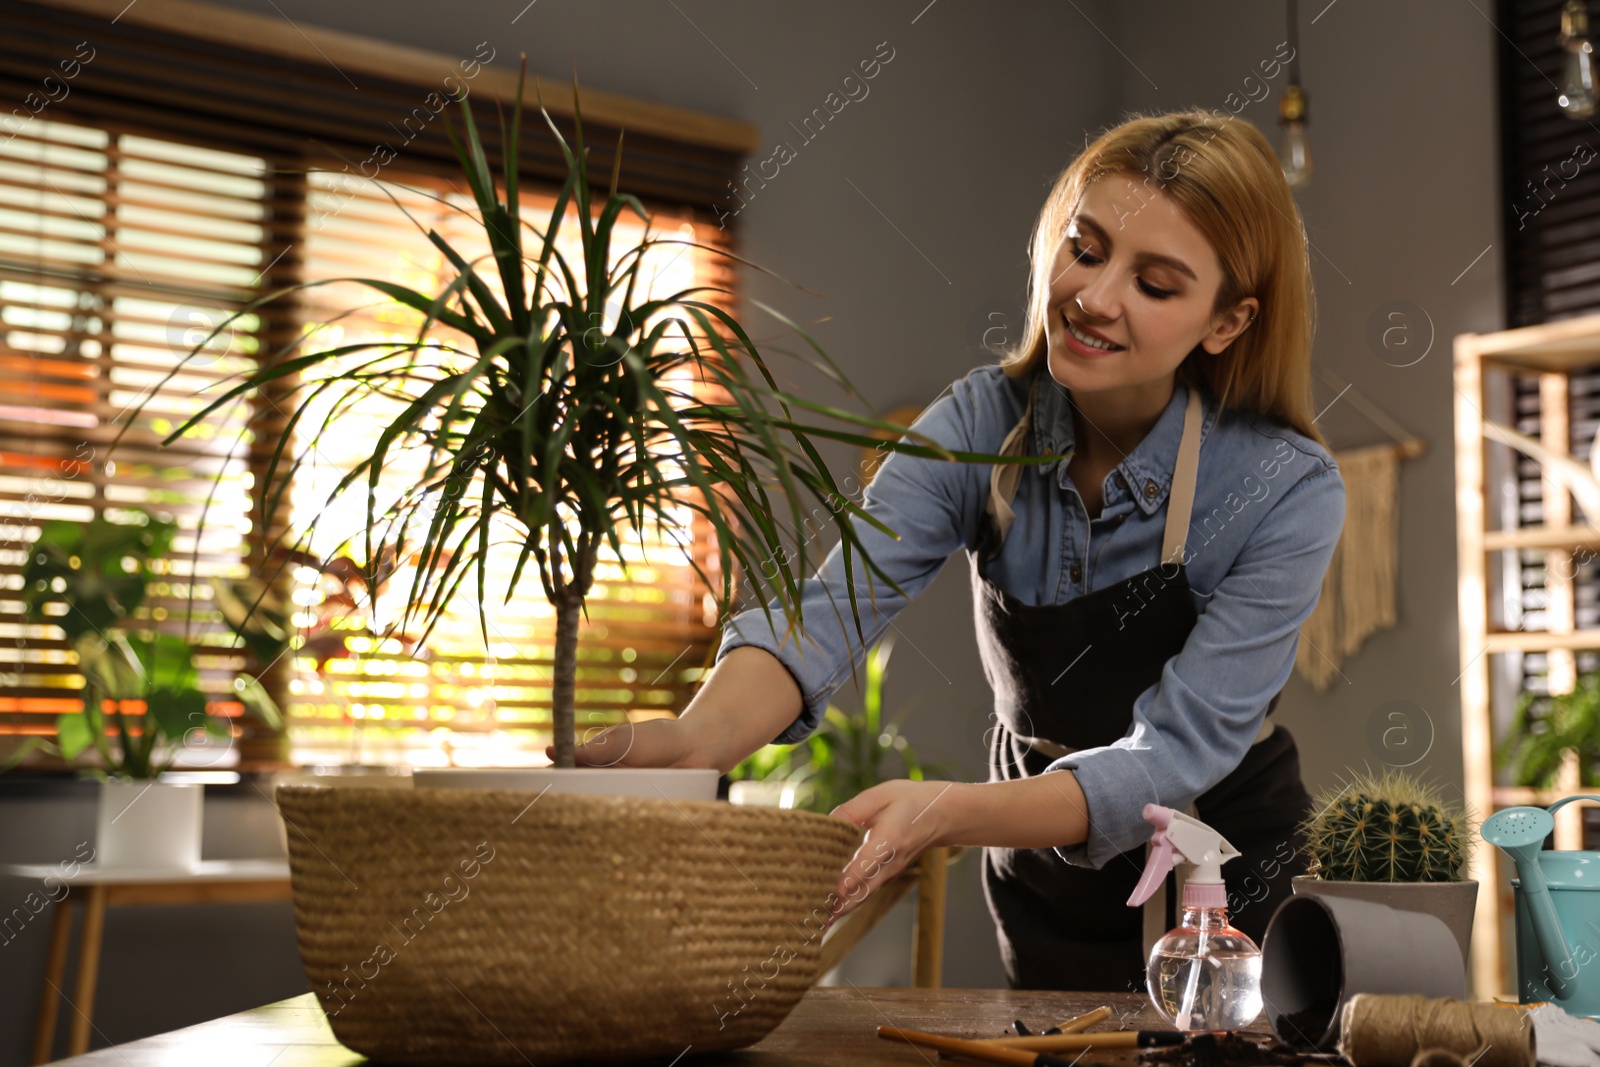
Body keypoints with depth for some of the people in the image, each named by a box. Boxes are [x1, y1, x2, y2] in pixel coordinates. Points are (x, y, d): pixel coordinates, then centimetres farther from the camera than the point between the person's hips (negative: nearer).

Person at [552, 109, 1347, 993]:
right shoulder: (981, 425, -17)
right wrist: (701, 736, -52)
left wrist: (947, 812, -45)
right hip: (1044, 884, 3)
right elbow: (833, 607, -31)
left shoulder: (1287, 490, -24)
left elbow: (1177, 752, -29)